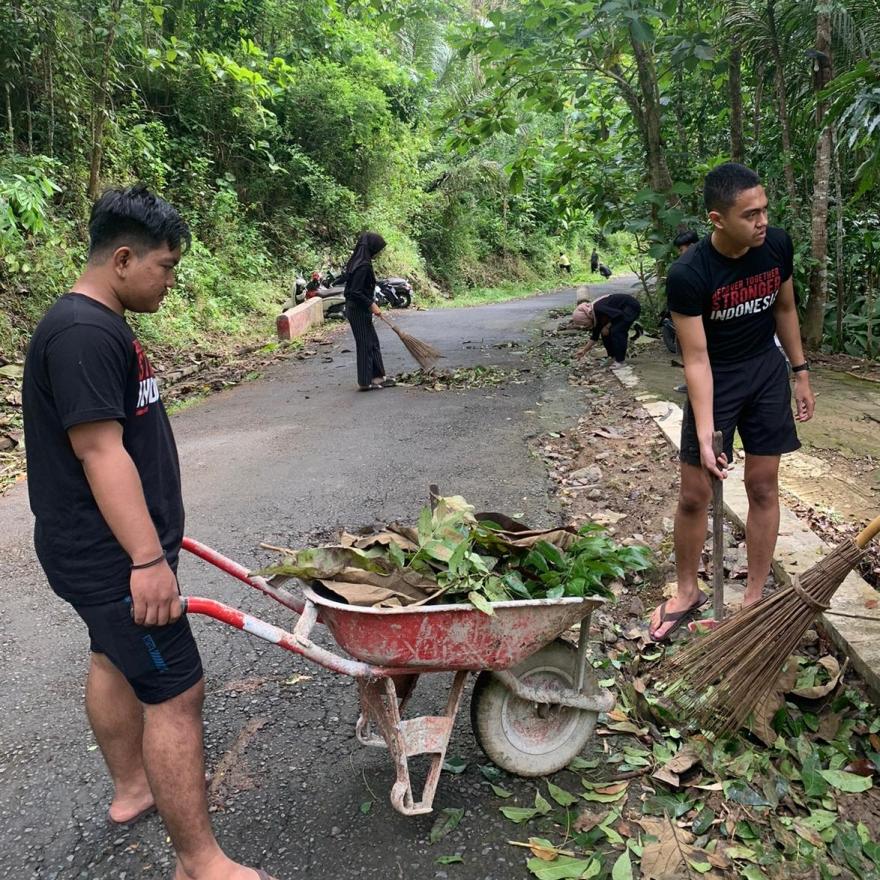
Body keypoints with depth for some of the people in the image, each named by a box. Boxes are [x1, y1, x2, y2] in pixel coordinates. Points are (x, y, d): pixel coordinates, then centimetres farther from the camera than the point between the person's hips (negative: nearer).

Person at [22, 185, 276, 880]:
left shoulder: (100, 325, 12)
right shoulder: (82, 334, -22)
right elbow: (100, 451, -27)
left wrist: (153, 532, 24)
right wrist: (148, 558, -28)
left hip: (111, 547, 11)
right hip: (112, 555, -11)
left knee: (117, 659, 23)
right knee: (176, 691, -5)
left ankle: (132, 789, 42)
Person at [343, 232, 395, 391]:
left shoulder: (358, 261, 8)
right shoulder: (363, 265, -21)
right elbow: (355, 292, -24)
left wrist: (371, 303, 19)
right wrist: (371, 305, -16)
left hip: (357, 308, 10)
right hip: (358, 310, -10)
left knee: (373, 342, 16)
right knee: (365, 344, 0)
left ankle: (378, 377, 23)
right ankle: (365, 382, 9)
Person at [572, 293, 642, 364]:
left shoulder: (598, 308, -28)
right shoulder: (595, 316, 0)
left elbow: (619, 315, -29)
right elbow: (595, 336, 9)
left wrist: (607, 327, -17)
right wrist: (584, 350, 10)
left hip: (632, 306, -9)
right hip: (622, 309, 9)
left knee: (616, 331, -19)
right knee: (605, 333, 4)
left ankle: (620, 361, -12)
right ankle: (613, 357, 15)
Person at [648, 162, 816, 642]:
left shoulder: (777, 245, -12)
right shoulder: (688, 275, -25)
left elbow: (785, 308, 7)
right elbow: (696, 358, -23)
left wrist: (801, 373, 10)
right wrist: (704, 435, -28)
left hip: (767, 371, 4)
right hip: (715, 380, -3)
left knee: (763, 486, 5)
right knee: (694, 494, 0)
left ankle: (755, 597, 18)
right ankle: (688, 591, 22)